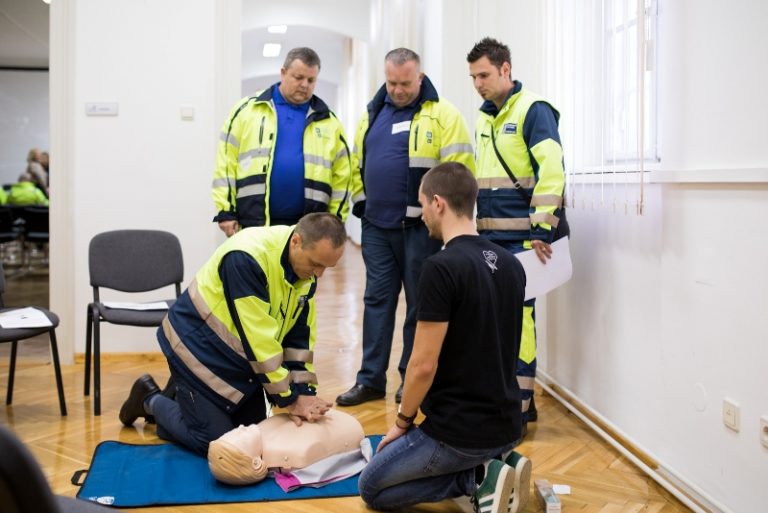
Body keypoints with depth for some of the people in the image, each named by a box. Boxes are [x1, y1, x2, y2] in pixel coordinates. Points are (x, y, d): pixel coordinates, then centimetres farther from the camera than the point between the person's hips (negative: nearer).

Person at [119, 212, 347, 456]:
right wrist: (288, 398, -24)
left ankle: (183, 394, 30)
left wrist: (304, 391, -12)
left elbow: (300, 335, -3)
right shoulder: (246, 257, -33)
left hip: (239, 357, 8)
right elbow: (257, 338, -31)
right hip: (199, 347, -8)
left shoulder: (306, 265, -8)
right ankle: (152, 401, 18)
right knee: (215, 442, -7)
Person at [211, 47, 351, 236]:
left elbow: (341, 175, 10)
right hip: (254, 224, -1)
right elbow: (226, 162, 2)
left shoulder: (328, 121, 9)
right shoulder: (248, 109, 4)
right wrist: (225, 211, -4)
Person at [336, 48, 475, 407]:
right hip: (376, 226, 5)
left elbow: (459, 169, -11)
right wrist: (362, 201, 12)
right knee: (377, 301, 9)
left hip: (419, 227, -5)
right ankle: (370, 379, 16)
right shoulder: (372, 114, 13)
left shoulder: (442, 114, -6)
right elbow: (357, 163, 21)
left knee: (420, 304, 5)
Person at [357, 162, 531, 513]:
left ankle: (478, 478, -3)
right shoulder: (511, 265, 4)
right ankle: (491, 464, 7)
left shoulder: (441, 267, -21)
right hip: (506, 425, 8)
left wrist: (402, 422, -2)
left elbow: (424, 364, -20)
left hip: (459, 430, -8)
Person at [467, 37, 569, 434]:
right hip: (489, 237, 8)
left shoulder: (533, 110, -7)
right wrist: (473, 226, 21)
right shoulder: (483, 119, 18)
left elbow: (551, 170, -16)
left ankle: (519, 409, 3)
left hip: (522, 238, -8)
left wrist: (542, 227, -21)